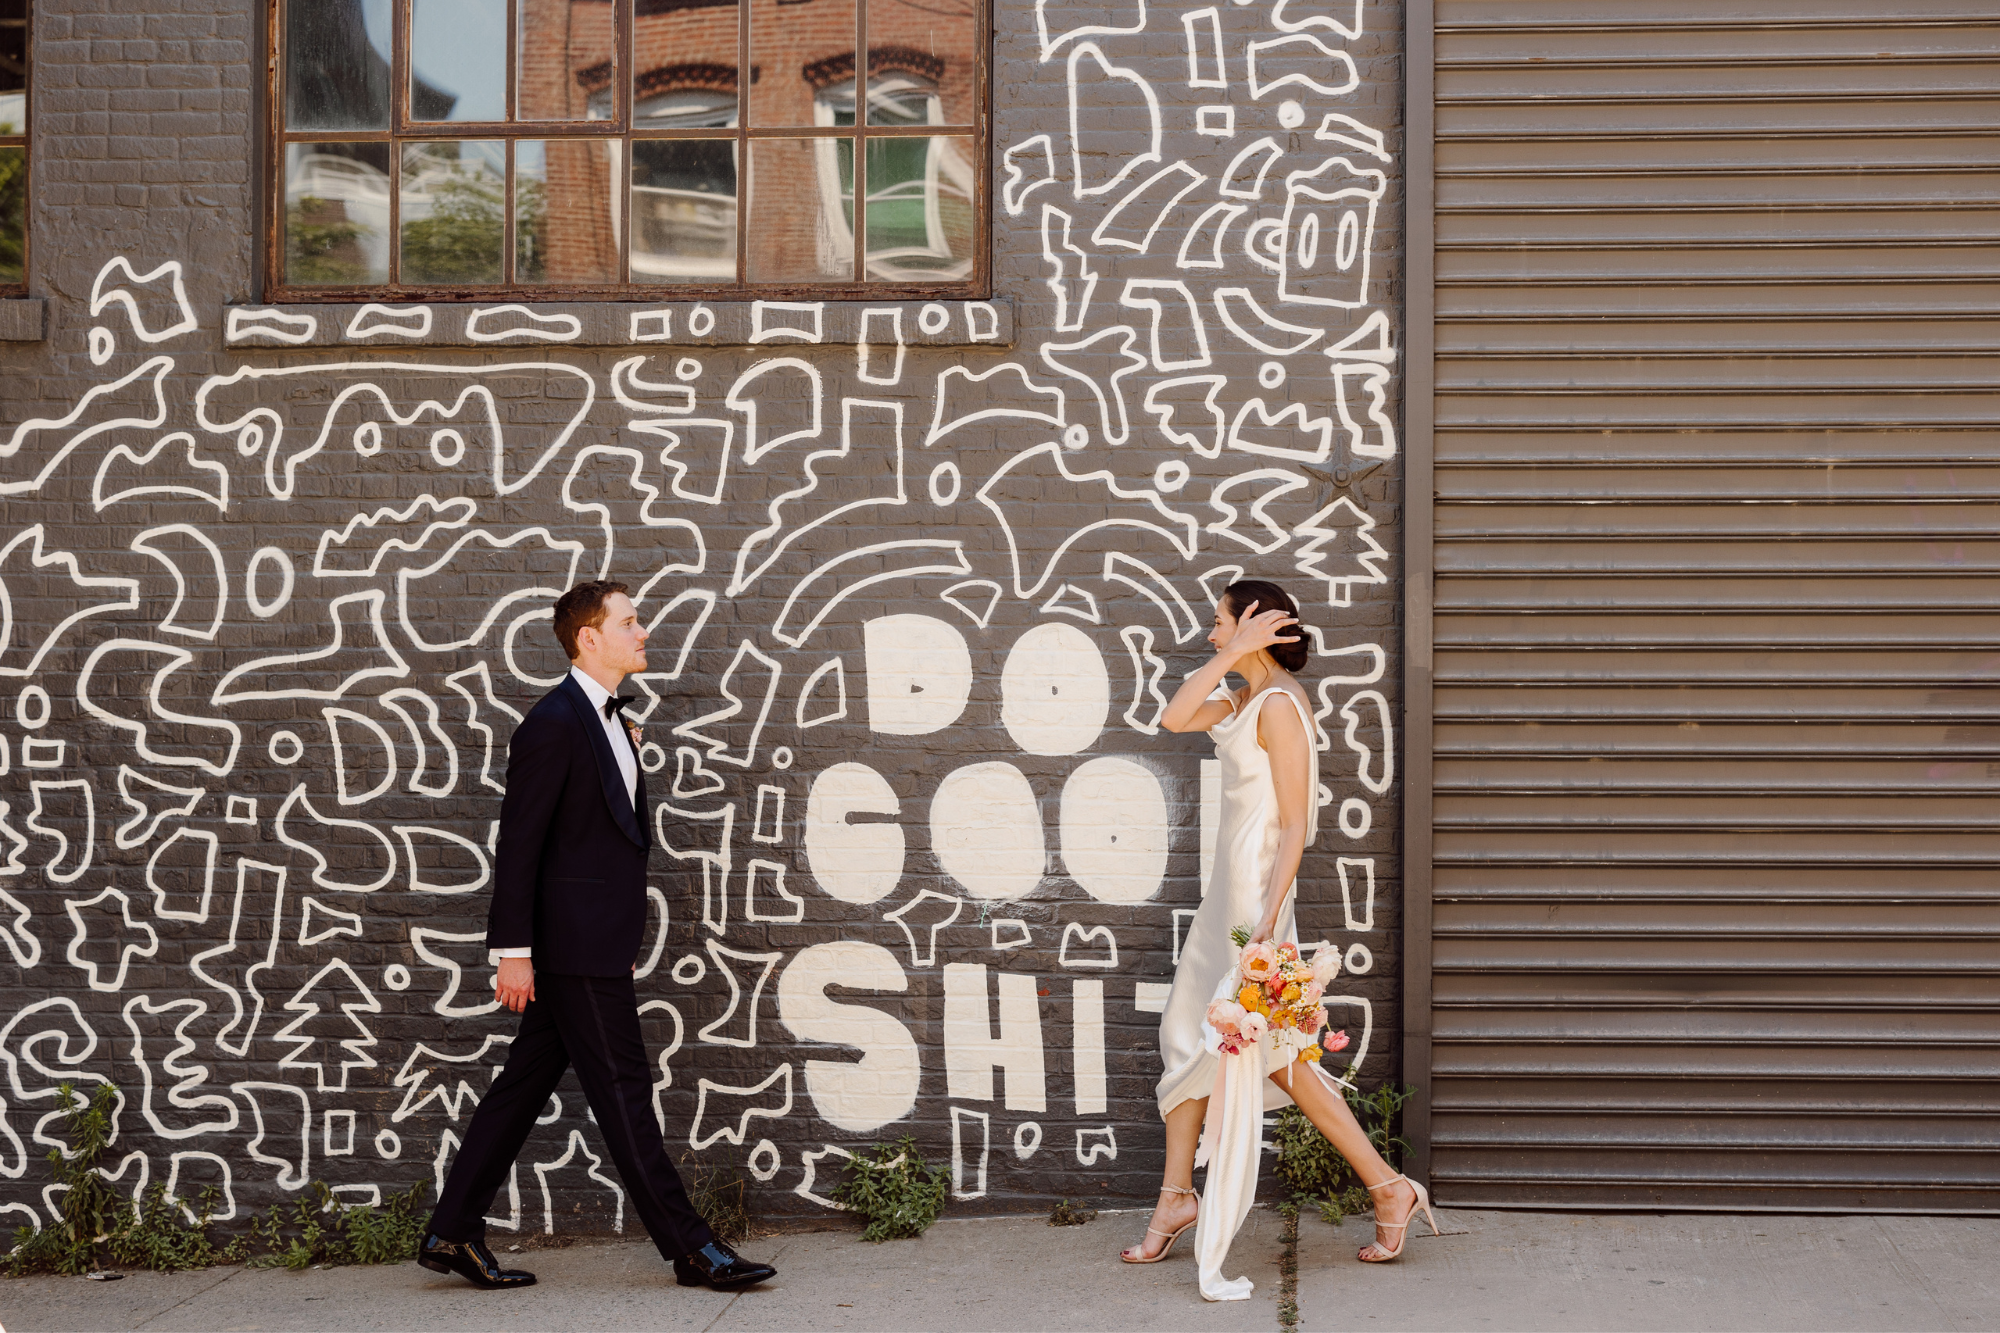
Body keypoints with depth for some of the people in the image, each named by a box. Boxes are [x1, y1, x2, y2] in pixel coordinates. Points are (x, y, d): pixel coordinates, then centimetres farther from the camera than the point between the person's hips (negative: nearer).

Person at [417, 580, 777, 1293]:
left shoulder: (607, 719, 16)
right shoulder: (553, 722, -13)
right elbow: (518, 843, -15)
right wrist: (513, 951, -17)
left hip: (598, 940, 10)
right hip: (575, 944, -10)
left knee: (525, 1083, 12)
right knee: (622, 1087, -3)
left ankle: (453, 1235, 18)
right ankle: (688, 1247, 3)